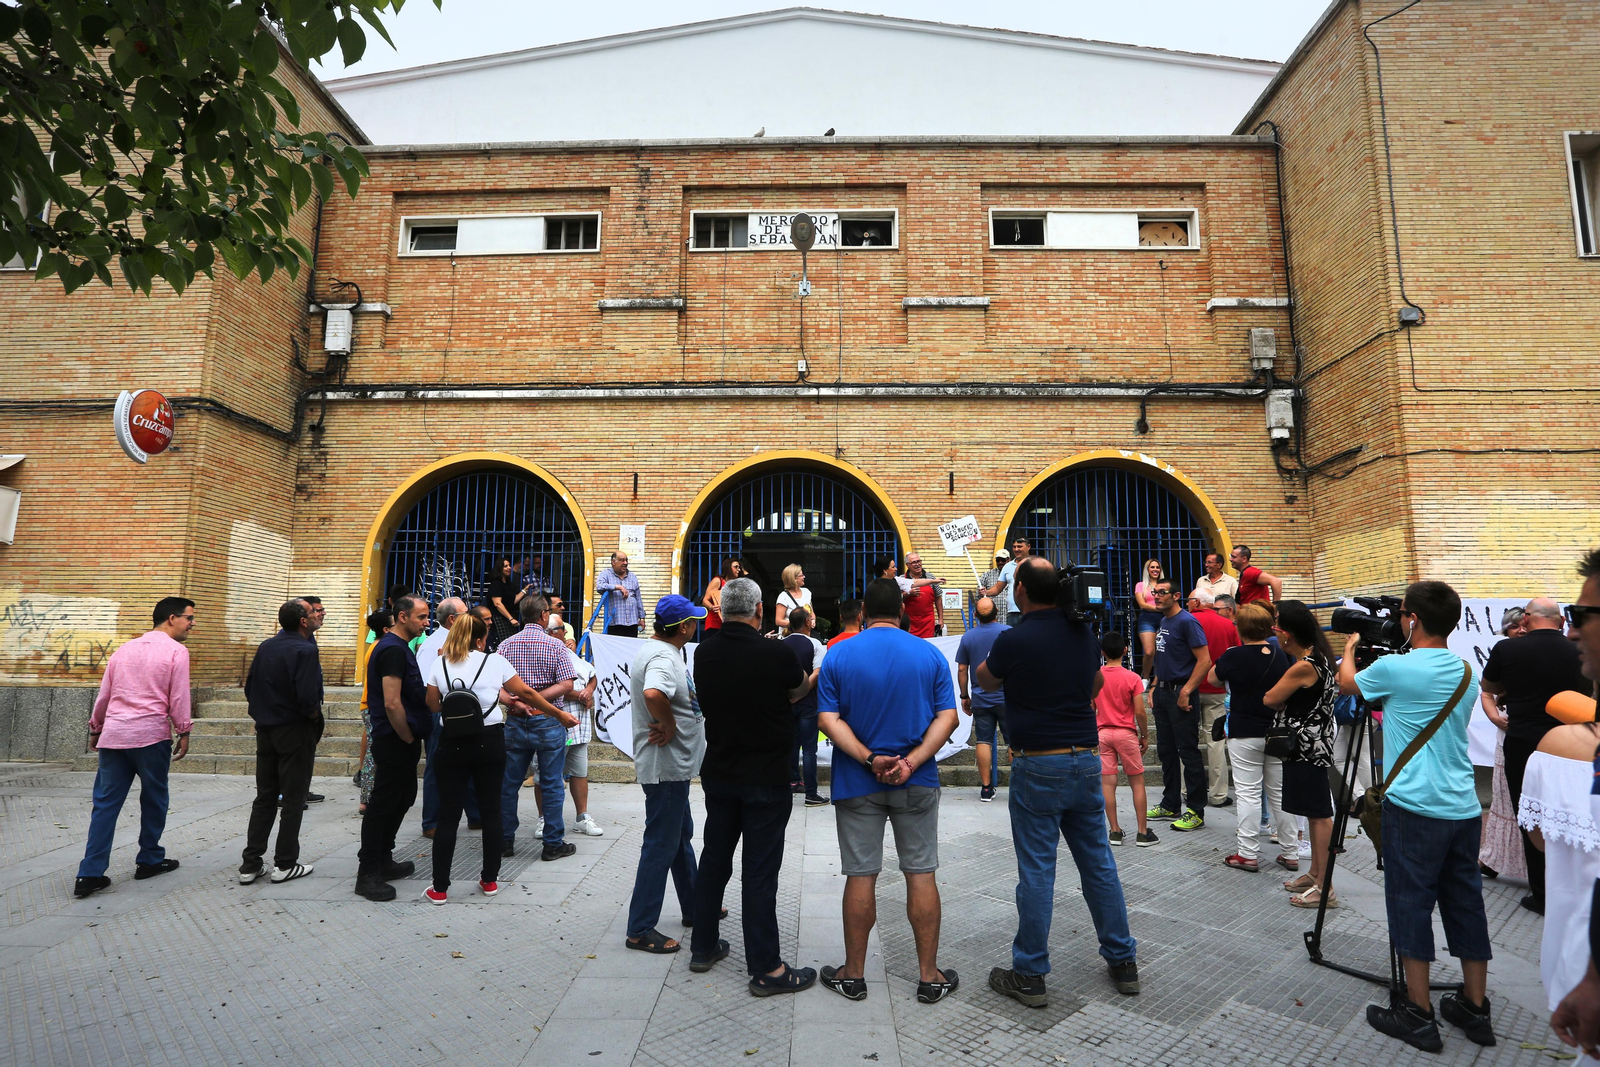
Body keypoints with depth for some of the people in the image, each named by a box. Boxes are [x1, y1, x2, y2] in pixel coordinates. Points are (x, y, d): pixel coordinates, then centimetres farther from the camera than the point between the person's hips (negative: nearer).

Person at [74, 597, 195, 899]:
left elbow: (104, 694, 18)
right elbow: (178, 697, -9)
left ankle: (90, 874, 5)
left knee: (106, 803, 7)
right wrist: (183, 733, -1)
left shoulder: (124, 649, 14)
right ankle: (149, 861, 21)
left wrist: (95, 729, 28)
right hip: (151, 736, -5)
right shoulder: (176, 651, -6)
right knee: (153, 800, 10)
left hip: (113, 735, 6)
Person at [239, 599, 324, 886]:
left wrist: (263, 714, 18)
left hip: (266, 730, 7)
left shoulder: (265, 647, 5)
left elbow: (249, 687, 9)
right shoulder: (305, 650, -18)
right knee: (293, 800, 4)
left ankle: (250, 864, 18)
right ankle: (285, 864, 11)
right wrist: (315, 716, -8)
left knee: (264, 797, 15)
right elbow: (307, 697, -26)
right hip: (295, 732, -7)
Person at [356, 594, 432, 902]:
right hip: (395, 742, -10)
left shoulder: (401, 647, 15)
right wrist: (409, 739, -15)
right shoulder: (393, 650, -19)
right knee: (384, 804, -2)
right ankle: (368, 874, 8)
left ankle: (383, 861, 30)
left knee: (401, 798, 18)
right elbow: (392, 704, -25)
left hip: (401, 741, 11)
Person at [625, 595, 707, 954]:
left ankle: (693, 907, 38)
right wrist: (669, 724, -28)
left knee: (681, 836, 22)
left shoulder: (659, 651, 10)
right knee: (660, 845, -1)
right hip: (665, 766, -11)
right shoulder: (663, 657, -23)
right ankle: (640, 930, 11)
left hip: (672, 765, 11)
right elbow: (653, 693, -44)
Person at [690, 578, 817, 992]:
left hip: (717, 774, 5)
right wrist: (816, 674, 21)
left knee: (714, 858, 18)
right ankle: (766, 969, 10)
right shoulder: (776, 654, -19)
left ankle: (703, 947, 31)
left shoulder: (704, 653, -4)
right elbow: (799, 690, 2)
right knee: (760, 872, 1)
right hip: (766, 779, -5)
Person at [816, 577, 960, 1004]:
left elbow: (829, 719, -11)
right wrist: (911, 762, -15)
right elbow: (947, 717, -8)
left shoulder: (838, 656, -3)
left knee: (861, 876, 7)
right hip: (917, 784, 1)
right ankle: (929, 976, 18)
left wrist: (869, 759, -16)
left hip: (857, 784, 0)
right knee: (921, 874, 9)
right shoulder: (930, 654, -1)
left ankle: (854, 974, 20)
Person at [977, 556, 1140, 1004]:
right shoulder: (1084, 632, 4)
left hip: (1037, 766, -6)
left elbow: (985, 678, 5)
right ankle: (1123, 962, 28)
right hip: (1086, 760, 6)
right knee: (1099, 863, 16)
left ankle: (1029, 975, 12)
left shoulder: (1014, 640, -15)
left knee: (1036, 870, 1)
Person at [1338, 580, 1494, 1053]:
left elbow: (1347, 683, 5)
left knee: (1411, 904, 2)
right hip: (1464, 808, 7)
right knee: (1465, 904, 15)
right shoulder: (1467, 672, 7)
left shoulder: (1394, 668, -14)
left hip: (1414, 807, -7)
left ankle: (1419, 1013, 8)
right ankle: (1475, 1007, 26)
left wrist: (1351, 647, 24)